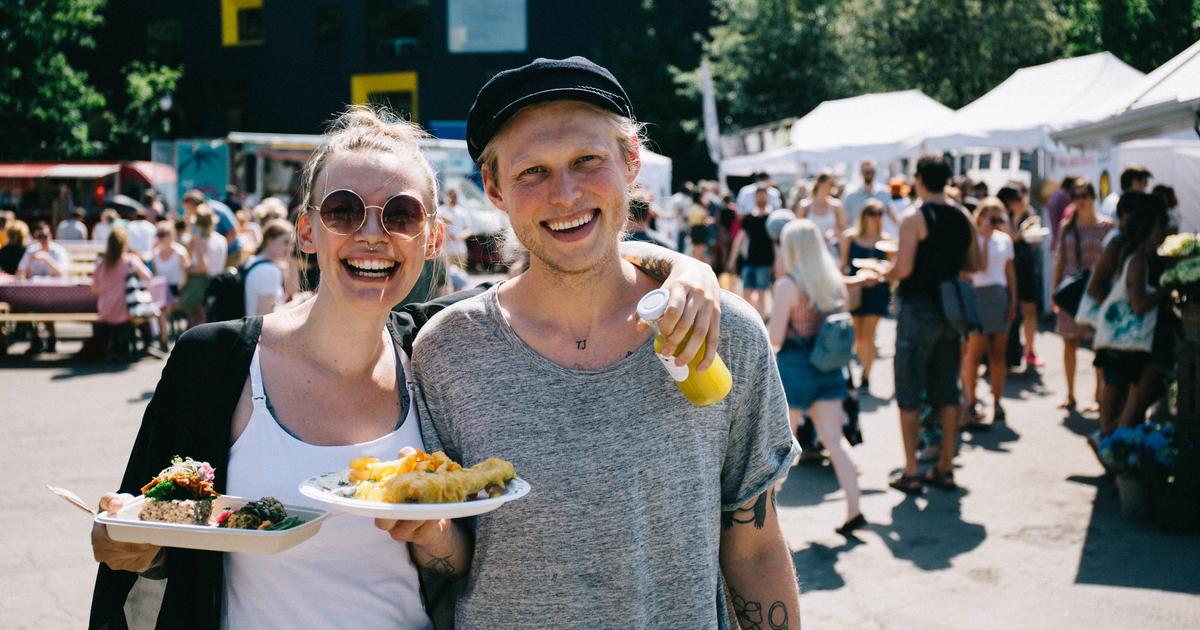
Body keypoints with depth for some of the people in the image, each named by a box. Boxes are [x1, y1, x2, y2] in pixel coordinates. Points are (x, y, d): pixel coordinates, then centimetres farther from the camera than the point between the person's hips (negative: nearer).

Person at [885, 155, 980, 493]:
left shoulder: (914, 218, -13)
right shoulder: (963, 218, 6)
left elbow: (903, 269, -20)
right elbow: (974, 264, 11)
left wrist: (883, 272, 0)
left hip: (919, 310, -6)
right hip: (951, 311, 6)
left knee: (909, 394, 2)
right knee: (948, 392, 12)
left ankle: (910, 473, 4)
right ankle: (945, 468, 18)